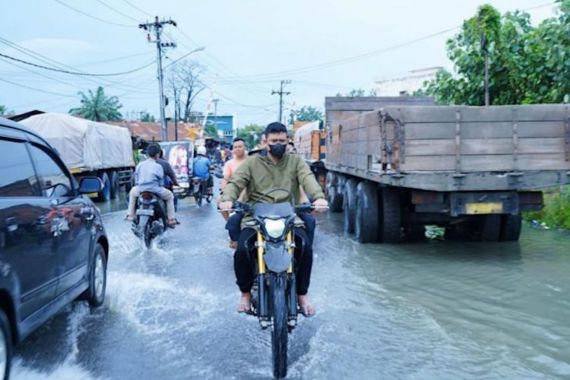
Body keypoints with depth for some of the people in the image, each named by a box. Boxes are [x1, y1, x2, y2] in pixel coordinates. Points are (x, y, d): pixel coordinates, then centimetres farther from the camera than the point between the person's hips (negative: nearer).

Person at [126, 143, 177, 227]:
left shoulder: (140, 164, 6)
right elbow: (161, 181, 2)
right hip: (155, 190, -4)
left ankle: (130, 215, 34)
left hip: (141, 189, 4)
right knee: (170, 196, 20)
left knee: (133, 192, 37)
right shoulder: (158, 166, -4)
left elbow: (136, 177, 13)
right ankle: (171, 219, 13)